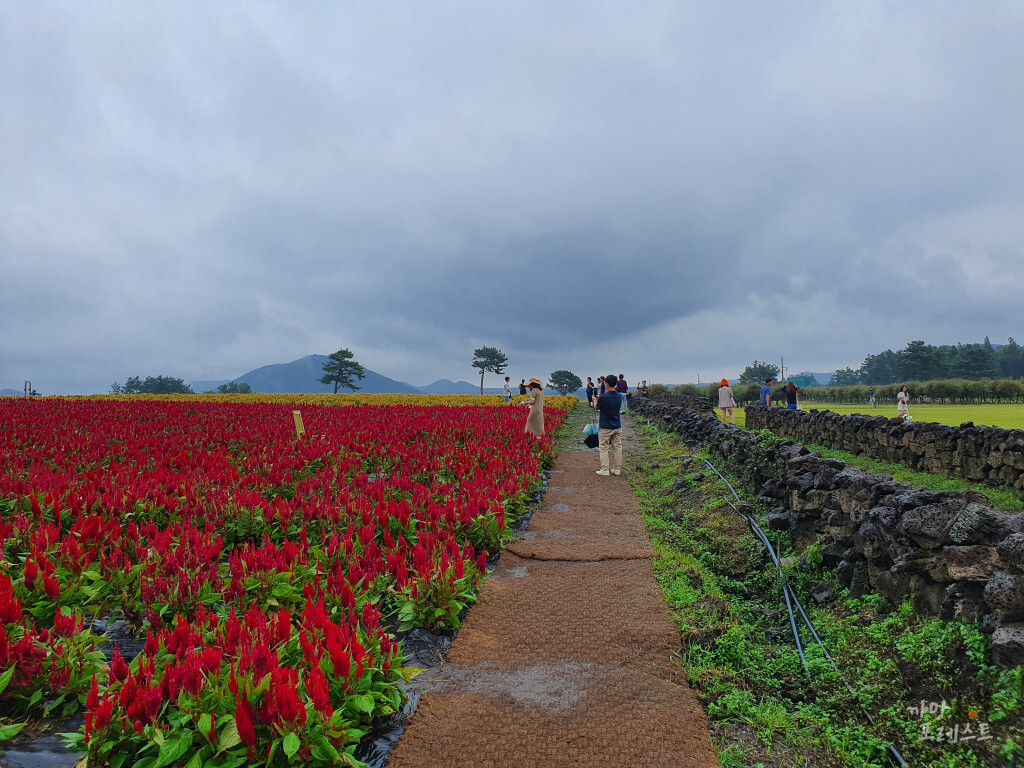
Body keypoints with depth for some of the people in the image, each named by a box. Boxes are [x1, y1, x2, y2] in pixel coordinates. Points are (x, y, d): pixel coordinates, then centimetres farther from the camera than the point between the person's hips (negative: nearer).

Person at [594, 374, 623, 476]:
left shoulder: (603, 397, -20)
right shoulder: (619, 396, -3)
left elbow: (596, 407, -2)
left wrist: (595, 400, 20)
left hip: (605, 428, -5)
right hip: (617, 427, 5)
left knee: (604, 448, 4)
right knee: (617, 448, 11)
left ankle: (605, 470, 4)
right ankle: (617, 469, 17)